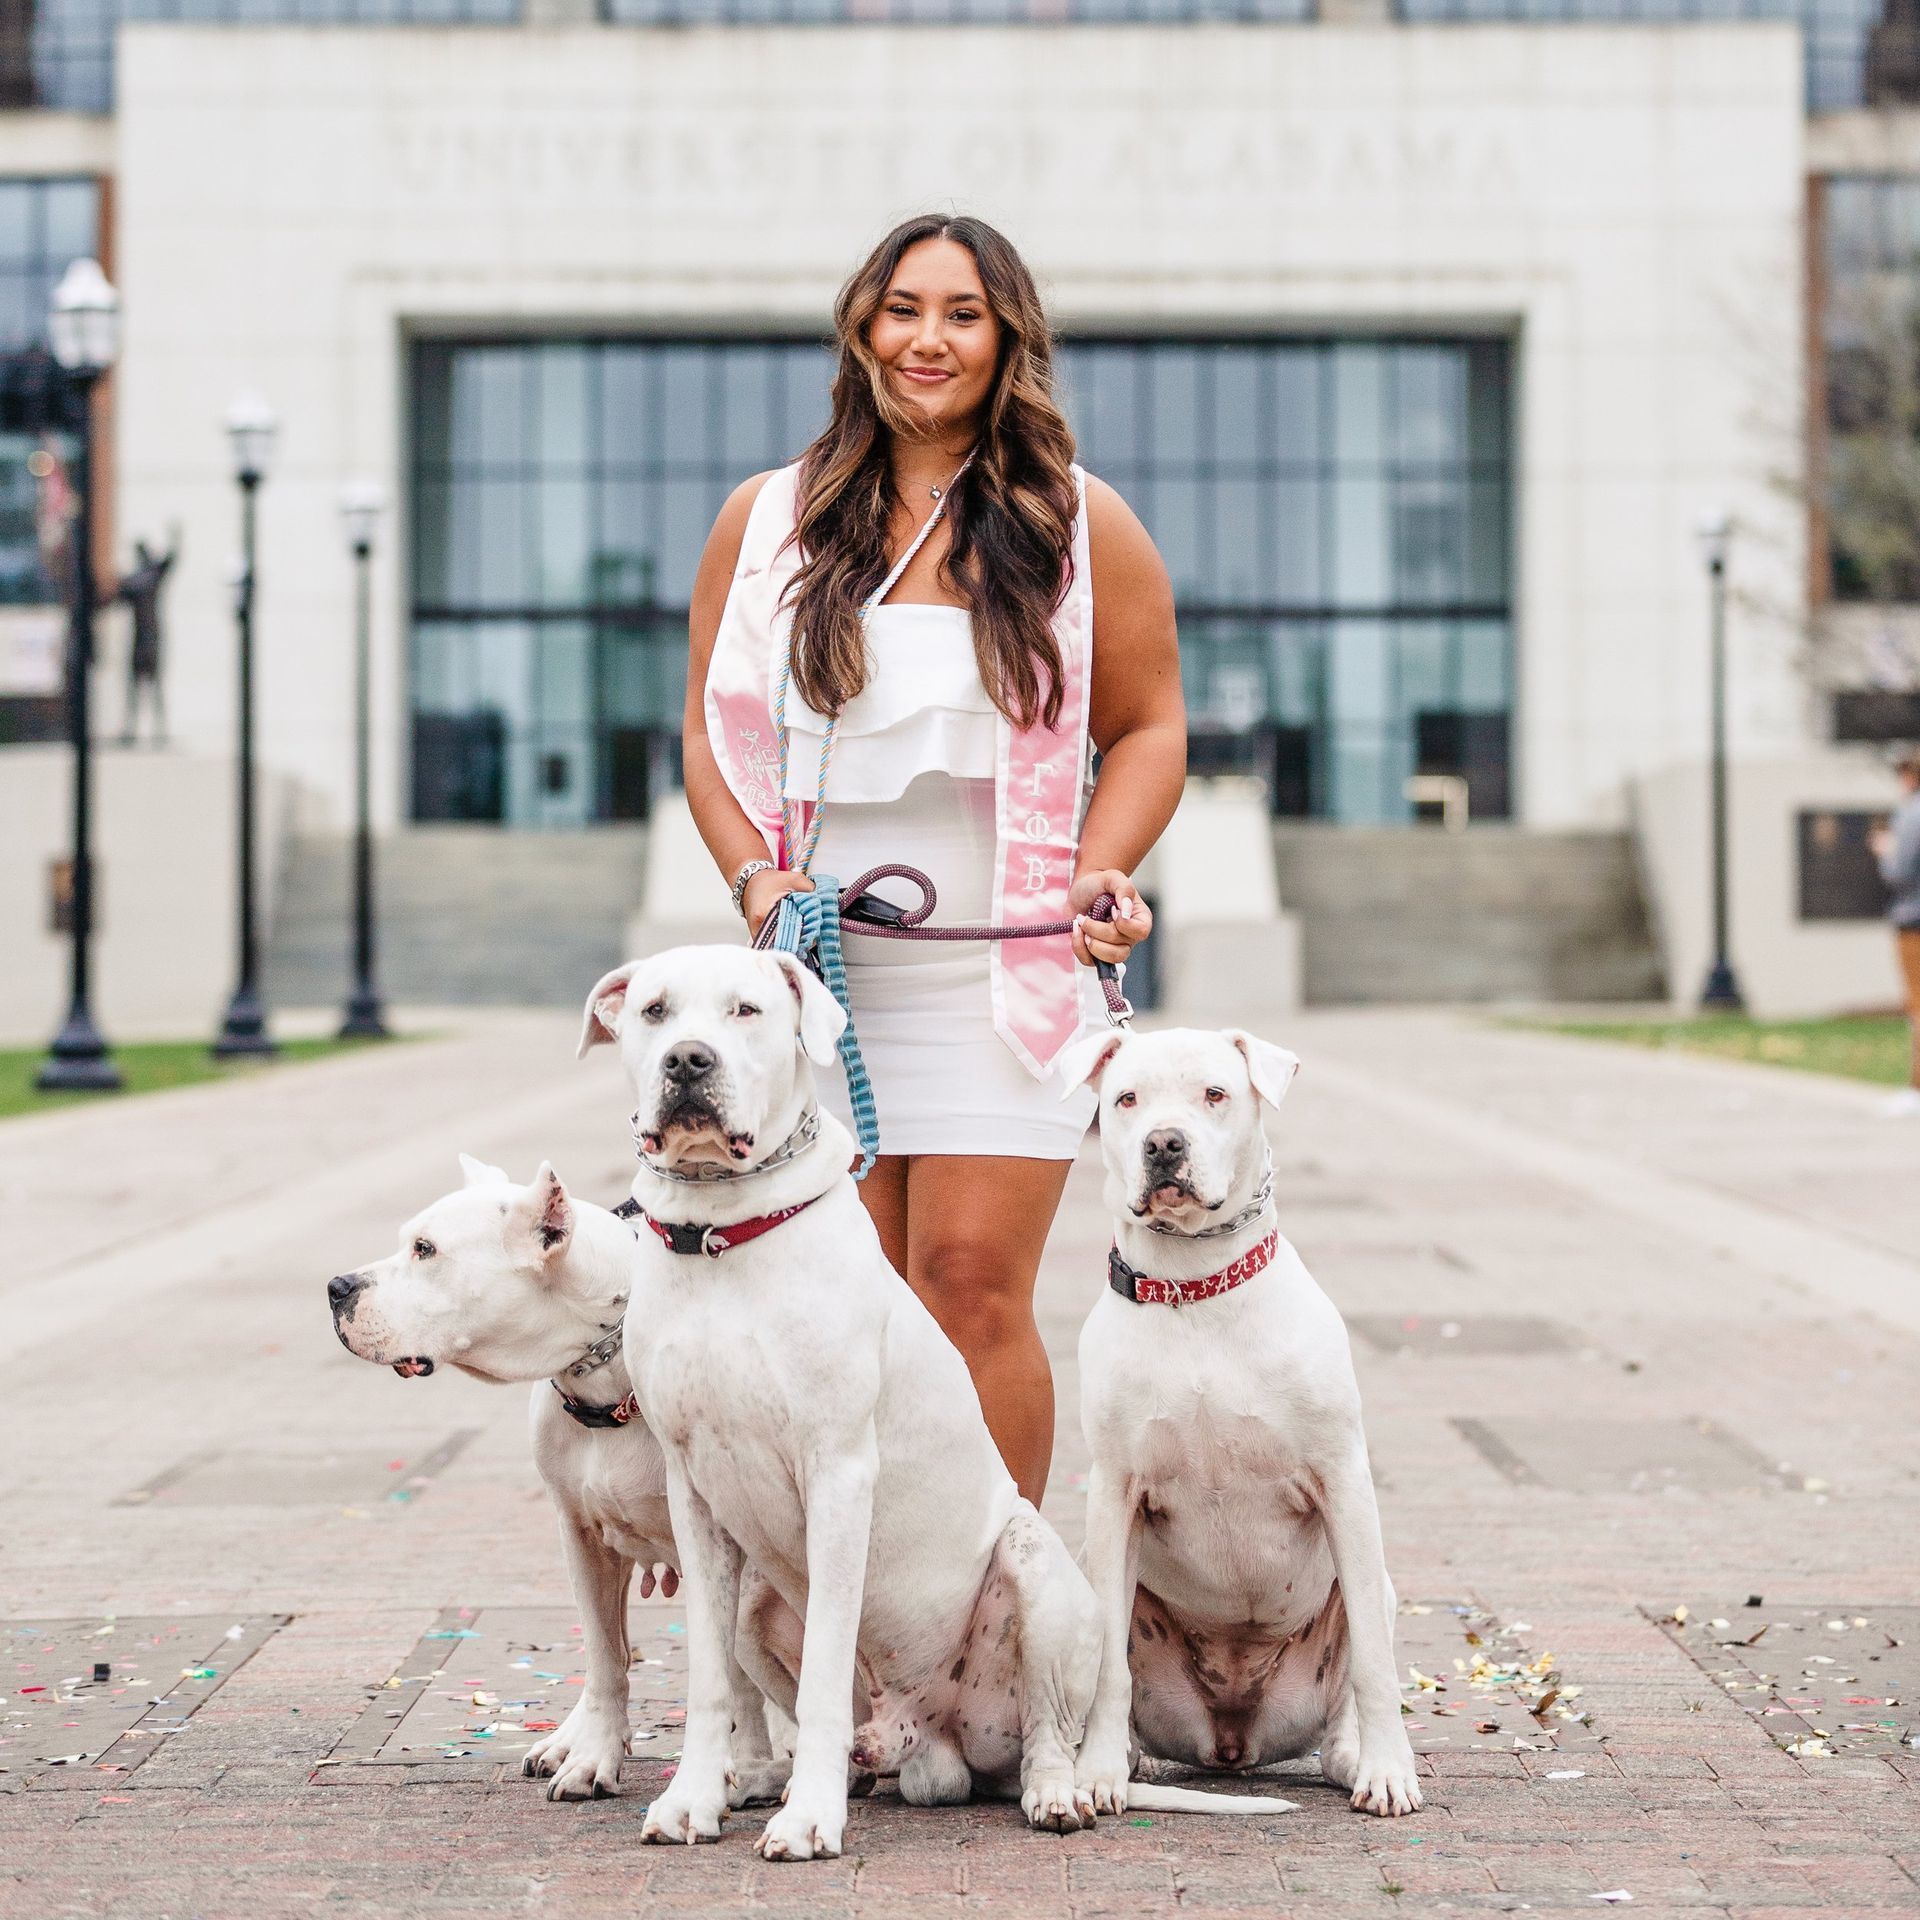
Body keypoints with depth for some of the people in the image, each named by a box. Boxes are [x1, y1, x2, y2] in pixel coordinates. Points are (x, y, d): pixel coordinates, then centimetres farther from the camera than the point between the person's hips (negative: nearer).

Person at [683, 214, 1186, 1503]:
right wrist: (757, 877, -2)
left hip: (1003, 969, -2)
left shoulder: (1081, 524, 5)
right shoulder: (768, 520, 10)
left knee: (975, 1286, -9)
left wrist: (1095, 877, -7)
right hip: (822, 964, 2)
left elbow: (1149, 727, 9)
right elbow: (714, 730, 13)